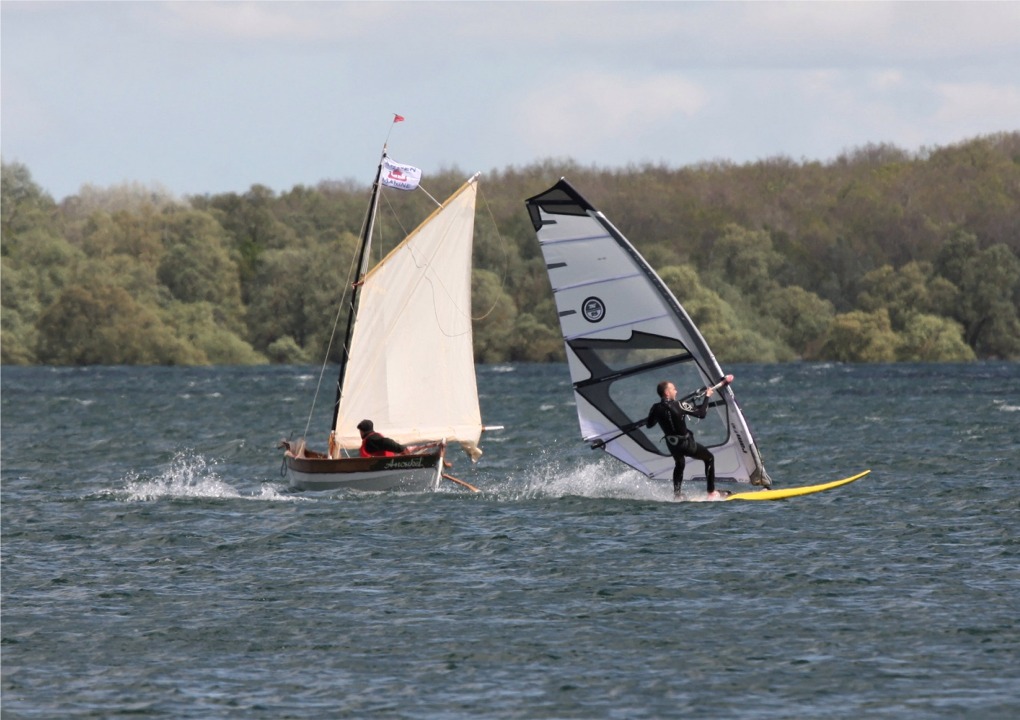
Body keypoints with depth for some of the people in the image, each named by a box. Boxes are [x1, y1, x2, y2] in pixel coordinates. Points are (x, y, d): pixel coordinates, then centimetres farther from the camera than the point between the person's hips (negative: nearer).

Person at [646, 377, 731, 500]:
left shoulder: (656, 409, -8)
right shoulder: (680, 406, -23)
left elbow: (648, 424, 9)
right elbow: (701, 413, -17)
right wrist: (707, 396, -5)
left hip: (672, 445, 5)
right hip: (686, 444, -5)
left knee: (679, 464, 34)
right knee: (709, 458, 17)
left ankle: (676, 495, 26)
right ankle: (712, 493, 15)